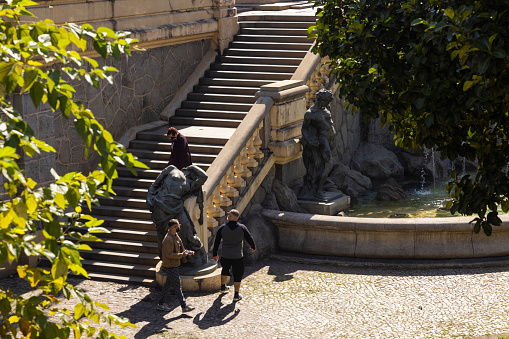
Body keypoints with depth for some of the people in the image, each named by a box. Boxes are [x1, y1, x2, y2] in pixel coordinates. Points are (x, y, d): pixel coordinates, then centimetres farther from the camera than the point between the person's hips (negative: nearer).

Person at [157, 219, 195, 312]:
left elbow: (179, 249, 20)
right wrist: (181, 255, -24)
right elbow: (169, 254, -26)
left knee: (168, 284, 16)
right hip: (170, 266, -10)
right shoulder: (168, 239, -23)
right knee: (177, 286, -3)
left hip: (174, 265, 10)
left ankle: (161, 304, 25)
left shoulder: (175, 236, 10)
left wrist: (187, 252, 3)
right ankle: (184, 306, 2)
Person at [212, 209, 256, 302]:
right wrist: (253, 247, 21)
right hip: (238, 256, -2)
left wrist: (215, 254, 11)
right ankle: (236, 295, 7)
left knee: (225, 270, 28)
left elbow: (216, 242, -1)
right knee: (237, 274, 7)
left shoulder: (222, 228, -5)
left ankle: (223, 287, 43)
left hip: (225, 256, 2)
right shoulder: (242, 228, -8)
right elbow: (249, 239, 0)